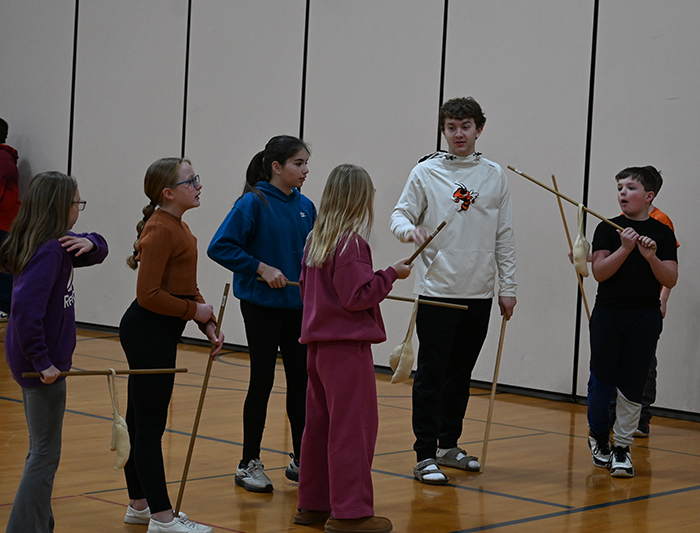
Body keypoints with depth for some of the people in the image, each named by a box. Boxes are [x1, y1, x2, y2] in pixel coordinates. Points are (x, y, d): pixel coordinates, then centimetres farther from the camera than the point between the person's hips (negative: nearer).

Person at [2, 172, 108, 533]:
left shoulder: (58, 246, 8)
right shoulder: (48, 251, -21)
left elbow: (97, 253, 20)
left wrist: (90, 243, -4)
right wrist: (43, 361, -26)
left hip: (41, 361, 10)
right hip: (42, 365, -10)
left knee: (41, 451, 18)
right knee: (45, 454, -2)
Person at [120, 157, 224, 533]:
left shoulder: (178, 227, 13)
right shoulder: (159, 230, -18)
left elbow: (187, 287, 18)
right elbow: (149, 294, -22)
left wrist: (209, 326, 8)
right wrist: (195, 311, -12)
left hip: (161, 332, 10)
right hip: (149, 331, -10)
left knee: (140, 420, 16)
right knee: (150, 424, -4)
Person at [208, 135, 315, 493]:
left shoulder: (305, 206, 5)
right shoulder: (254, 202, -12)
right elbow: (220, 247, -16)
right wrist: (262, 268, -19)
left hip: (297, 306, 5)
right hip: (262, 306, -5)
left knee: (301, 379, 8)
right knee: (262, 381, 2)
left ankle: (301, 459, 21)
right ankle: (249, 464, 14)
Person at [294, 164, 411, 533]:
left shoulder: (315, 239, 11)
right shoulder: (352, 243, -15)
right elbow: (357, 296, -18)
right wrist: (391, 274, -8)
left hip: (318, 344, 9)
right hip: (348, 345, -9)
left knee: (320, 423, 14)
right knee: (354, 426, -4)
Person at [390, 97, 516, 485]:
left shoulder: (494, 176, 8)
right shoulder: (426, 172, 0)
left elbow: (504, 235, 10)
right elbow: (400, 213, 0)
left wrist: (508, 286, 7)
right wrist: (407, 229, -25)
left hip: (479, 293, 4)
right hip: (437, 290, -3)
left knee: (461, 374, 12)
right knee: (431, 376, -3)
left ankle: (448, 444, 25)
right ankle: (425, 456, 1)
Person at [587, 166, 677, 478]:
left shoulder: (662, 233, 3)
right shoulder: (608, 229, 3)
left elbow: (671, 280, -4)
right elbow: (599, 272, -8)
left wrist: (651, 257, -20)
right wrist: (625, 248, -21)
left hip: (645, 318, 0)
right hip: (608, 314, 0)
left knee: (632, 386, 0)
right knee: (602, 381, 1)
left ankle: (621, 447, 11)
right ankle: (598, 436, 25)